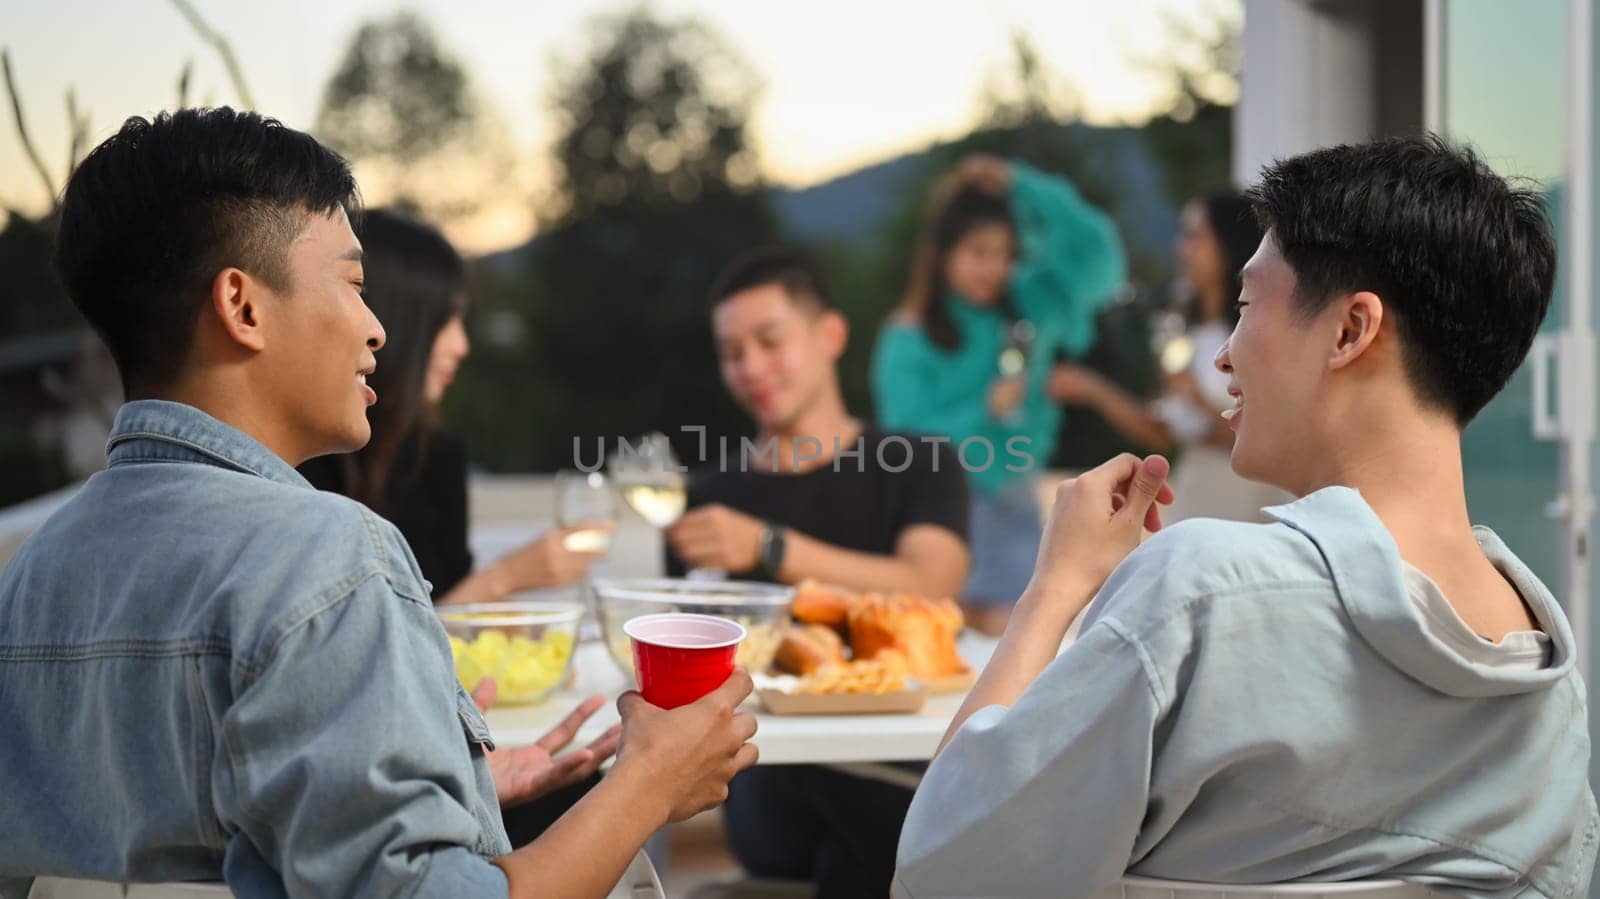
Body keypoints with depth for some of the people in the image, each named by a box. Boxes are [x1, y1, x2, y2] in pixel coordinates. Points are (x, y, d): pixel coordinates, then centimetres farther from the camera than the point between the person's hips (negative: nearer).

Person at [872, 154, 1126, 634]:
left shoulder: (1026, 307, 5)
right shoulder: (908, 339, -8)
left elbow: (1097, 251, -2)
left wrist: (1022, 184, -7)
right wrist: (984, 412, -22)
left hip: (1015, 499, 4)